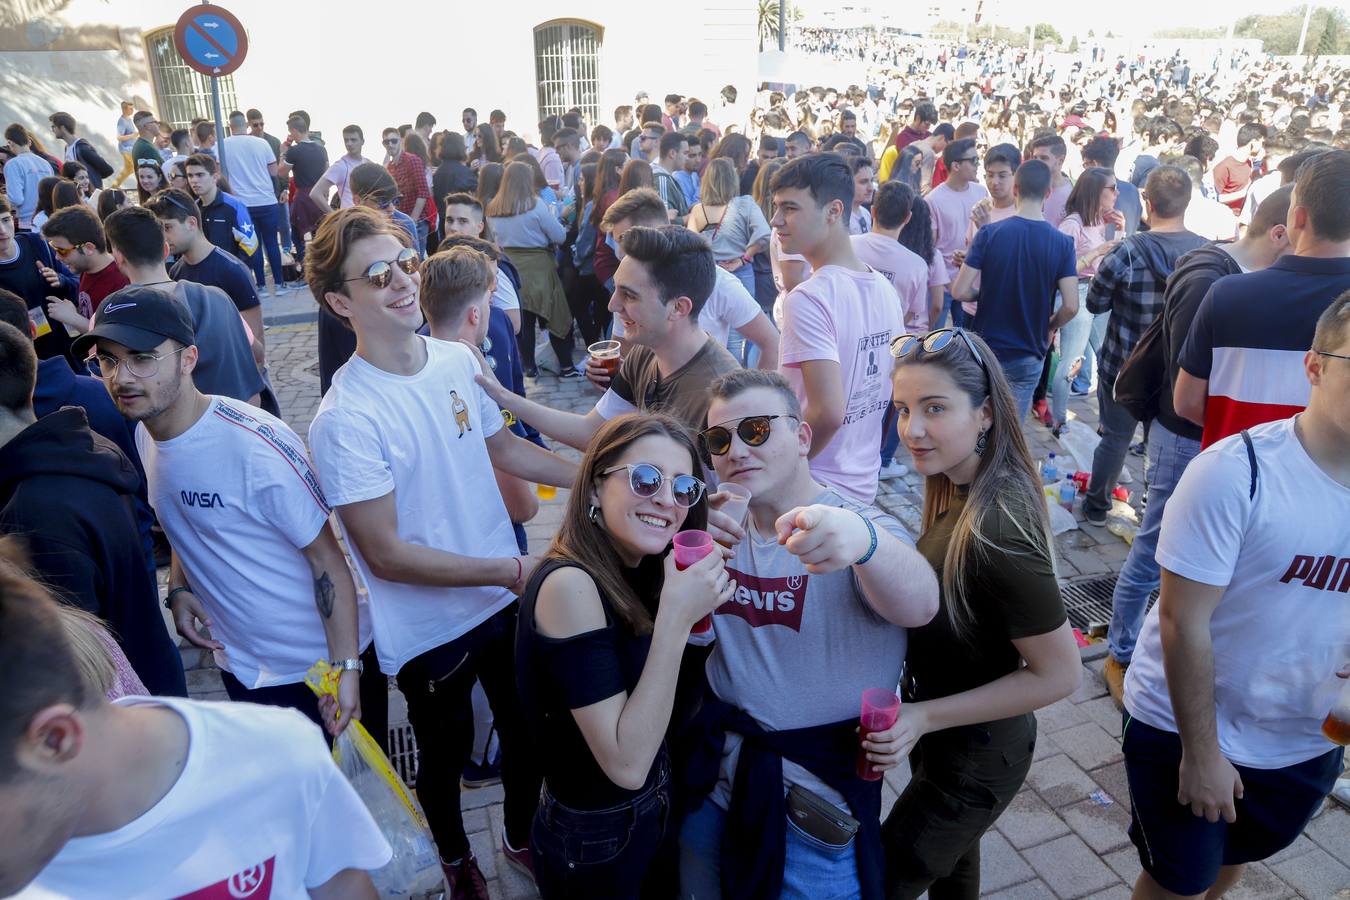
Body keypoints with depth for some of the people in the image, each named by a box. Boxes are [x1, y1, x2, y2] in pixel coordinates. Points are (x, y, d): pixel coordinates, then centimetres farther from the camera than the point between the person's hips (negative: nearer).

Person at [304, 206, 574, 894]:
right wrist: (514, 570, -24)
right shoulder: (344, 419, -25)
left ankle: (522, 838, 54)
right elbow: (387, 554, -23)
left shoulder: (458, 359, -6)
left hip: (505, 600, 5)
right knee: (445, 756, 21)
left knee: (524, 733, 25)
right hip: (429, 628, -5)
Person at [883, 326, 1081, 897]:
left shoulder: (996, 530, -35)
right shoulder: (958, 485, -9)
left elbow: (1059, 674, -27)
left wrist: (923, 717, -28)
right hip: (937, 728, 8)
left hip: (974, 757, -8)